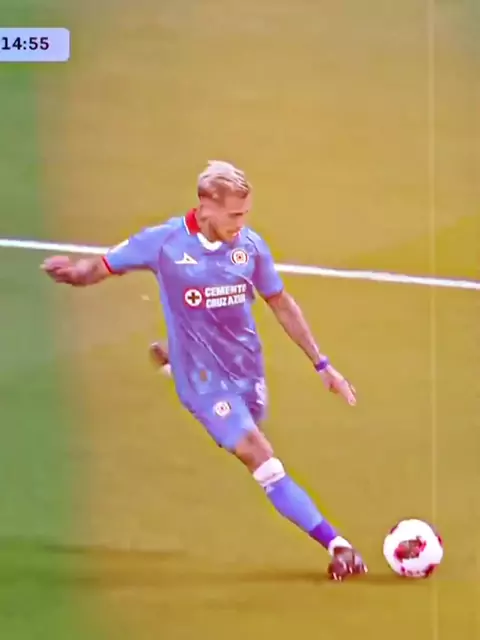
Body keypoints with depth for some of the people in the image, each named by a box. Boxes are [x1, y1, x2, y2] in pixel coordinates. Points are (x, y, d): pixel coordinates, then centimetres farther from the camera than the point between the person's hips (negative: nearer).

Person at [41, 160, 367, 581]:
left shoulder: (250, 245, -7)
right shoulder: (163, 242, -17)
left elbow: (281, 304, 6)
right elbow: (99, 269, -7)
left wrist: (321, 364, 7)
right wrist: (70, 272, -32)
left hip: (247, 368, 5)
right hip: (205, 380, -5)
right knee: (261, 459, -18)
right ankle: (336, 545, -15)